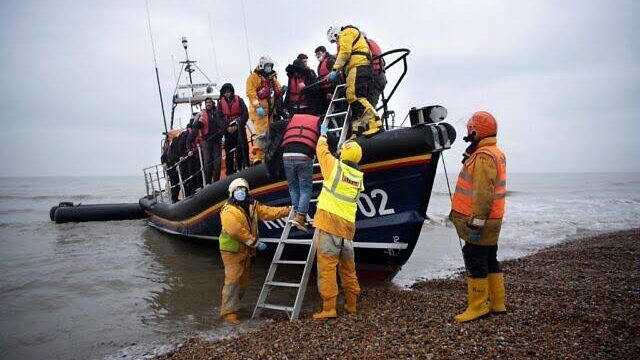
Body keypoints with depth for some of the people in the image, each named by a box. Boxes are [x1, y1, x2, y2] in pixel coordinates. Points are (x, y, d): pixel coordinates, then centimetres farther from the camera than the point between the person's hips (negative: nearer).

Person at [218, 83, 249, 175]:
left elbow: (245, 114, -3)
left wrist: (238, 126, -14)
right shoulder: (220, 103, 6)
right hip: (228, 131, 1)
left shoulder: (239, 100, 3)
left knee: (242, 151, -4)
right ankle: (230, 174, 1)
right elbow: (219, 118, 0)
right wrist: (227, 127, -14)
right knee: (229, 153, -1)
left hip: (239, 129, -1)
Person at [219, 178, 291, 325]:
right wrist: (256, 242, -21)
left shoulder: (253, 206, 9)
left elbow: (269, 212, 10)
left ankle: (232, 305, 29)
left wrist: (288, 210, 2)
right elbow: (236, 231, -24)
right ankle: (228, 311, -5)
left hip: (247, 250, 8)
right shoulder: (228, 210, -16)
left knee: (243, 280, 14)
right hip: (232, 250, -8)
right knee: (233, 280, -12)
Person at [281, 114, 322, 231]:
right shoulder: (317, 122, 20)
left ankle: (297, 213, 10)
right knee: (306, 189, 5)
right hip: (304, 157, -2)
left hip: (287, 156, 3)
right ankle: (300, 216, -6)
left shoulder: (292, 119, 26)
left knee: (293, 187, 16)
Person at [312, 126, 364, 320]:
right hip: (348, 225, 6)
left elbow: (322, 150, 14)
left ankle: (329, 308, -8)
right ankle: (351, 304, 25)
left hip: (330, 223, -5)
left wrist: (323, 135, 34)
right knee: (348, 268, 15)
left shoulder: (335, 166, -2)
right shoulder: (359, 177, 10)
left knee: (327, 267, -6)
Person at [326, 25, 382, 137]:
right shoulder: (353, 38, 38)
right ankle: (357, 133, -10)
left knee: (354, 97, -24)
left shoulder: (346, 32, 8)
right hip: (366, 69, 10)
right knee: (359, 99, -1)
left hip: (358, 67, -10)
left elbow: (344, 53, -8)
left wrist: (335, 70, -9)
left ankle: (374, 123, -35)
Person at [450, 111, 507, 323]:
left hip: (479, 222, -10)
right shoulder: (496, 153, 15)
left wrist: (476, 223, -23)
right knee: (490, 260, 16)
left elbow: (483, 194, -24)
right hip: (491, 221, 10)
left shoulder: (483, 157, -18)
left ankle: (478, 306, 5)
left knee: (475, 262, -3)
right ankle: (497, 303, 24)